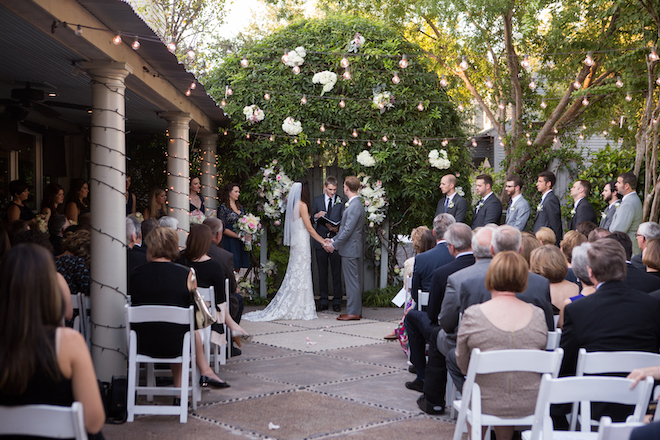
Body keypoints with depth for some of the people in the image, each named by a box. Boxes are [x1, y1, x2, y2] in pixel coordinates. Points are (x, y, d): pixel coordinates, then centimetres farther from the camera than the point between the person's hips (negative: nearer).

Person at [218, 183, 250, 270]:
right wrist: (239, 236, -15)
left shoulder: (240, 207, 16)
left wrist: (247, 235, 1)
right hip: (230, 242, -6)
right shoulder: (223, 207, -4)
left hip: (241, 243, 6)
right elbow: (223, 229, -10)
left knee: (237, 269, 5)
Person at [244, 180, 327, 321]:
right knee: (301, 274, -4)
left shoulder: (292, 205, 10)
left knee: (294, 275, 10)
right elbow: (309, 228, -12)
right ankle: (299, 310, 0)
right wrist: (323, 241, -7)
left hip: (295, 243, 8)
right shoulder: (302, 205, -12)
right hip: (302, 242, -8)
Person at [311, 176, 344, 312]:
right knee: (322, 272, 6)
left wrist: (338, 228, -18)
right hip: (321, 241, 2)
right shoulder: (317, 201, 9)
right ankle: (323, 301, 13)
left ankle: (337, 302, 8)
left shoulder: (341, 201, 4)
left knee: (336, 272, 1)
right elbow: (312, 221, 10)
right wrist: (316, 216, -11)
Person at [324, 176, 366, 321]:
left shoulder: (354, 206, -18)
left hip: (350, 250, -10)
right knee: (355, 281, 13)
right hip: (355, 250, 10)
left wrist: (335, 244, -13)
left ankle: (353, 312, -1)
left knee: (352, 281, -5)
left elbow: (348, 230, -21)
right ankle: (356, 311, 19)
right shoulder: (356, 204, 14)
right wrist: (333, 239, 17)